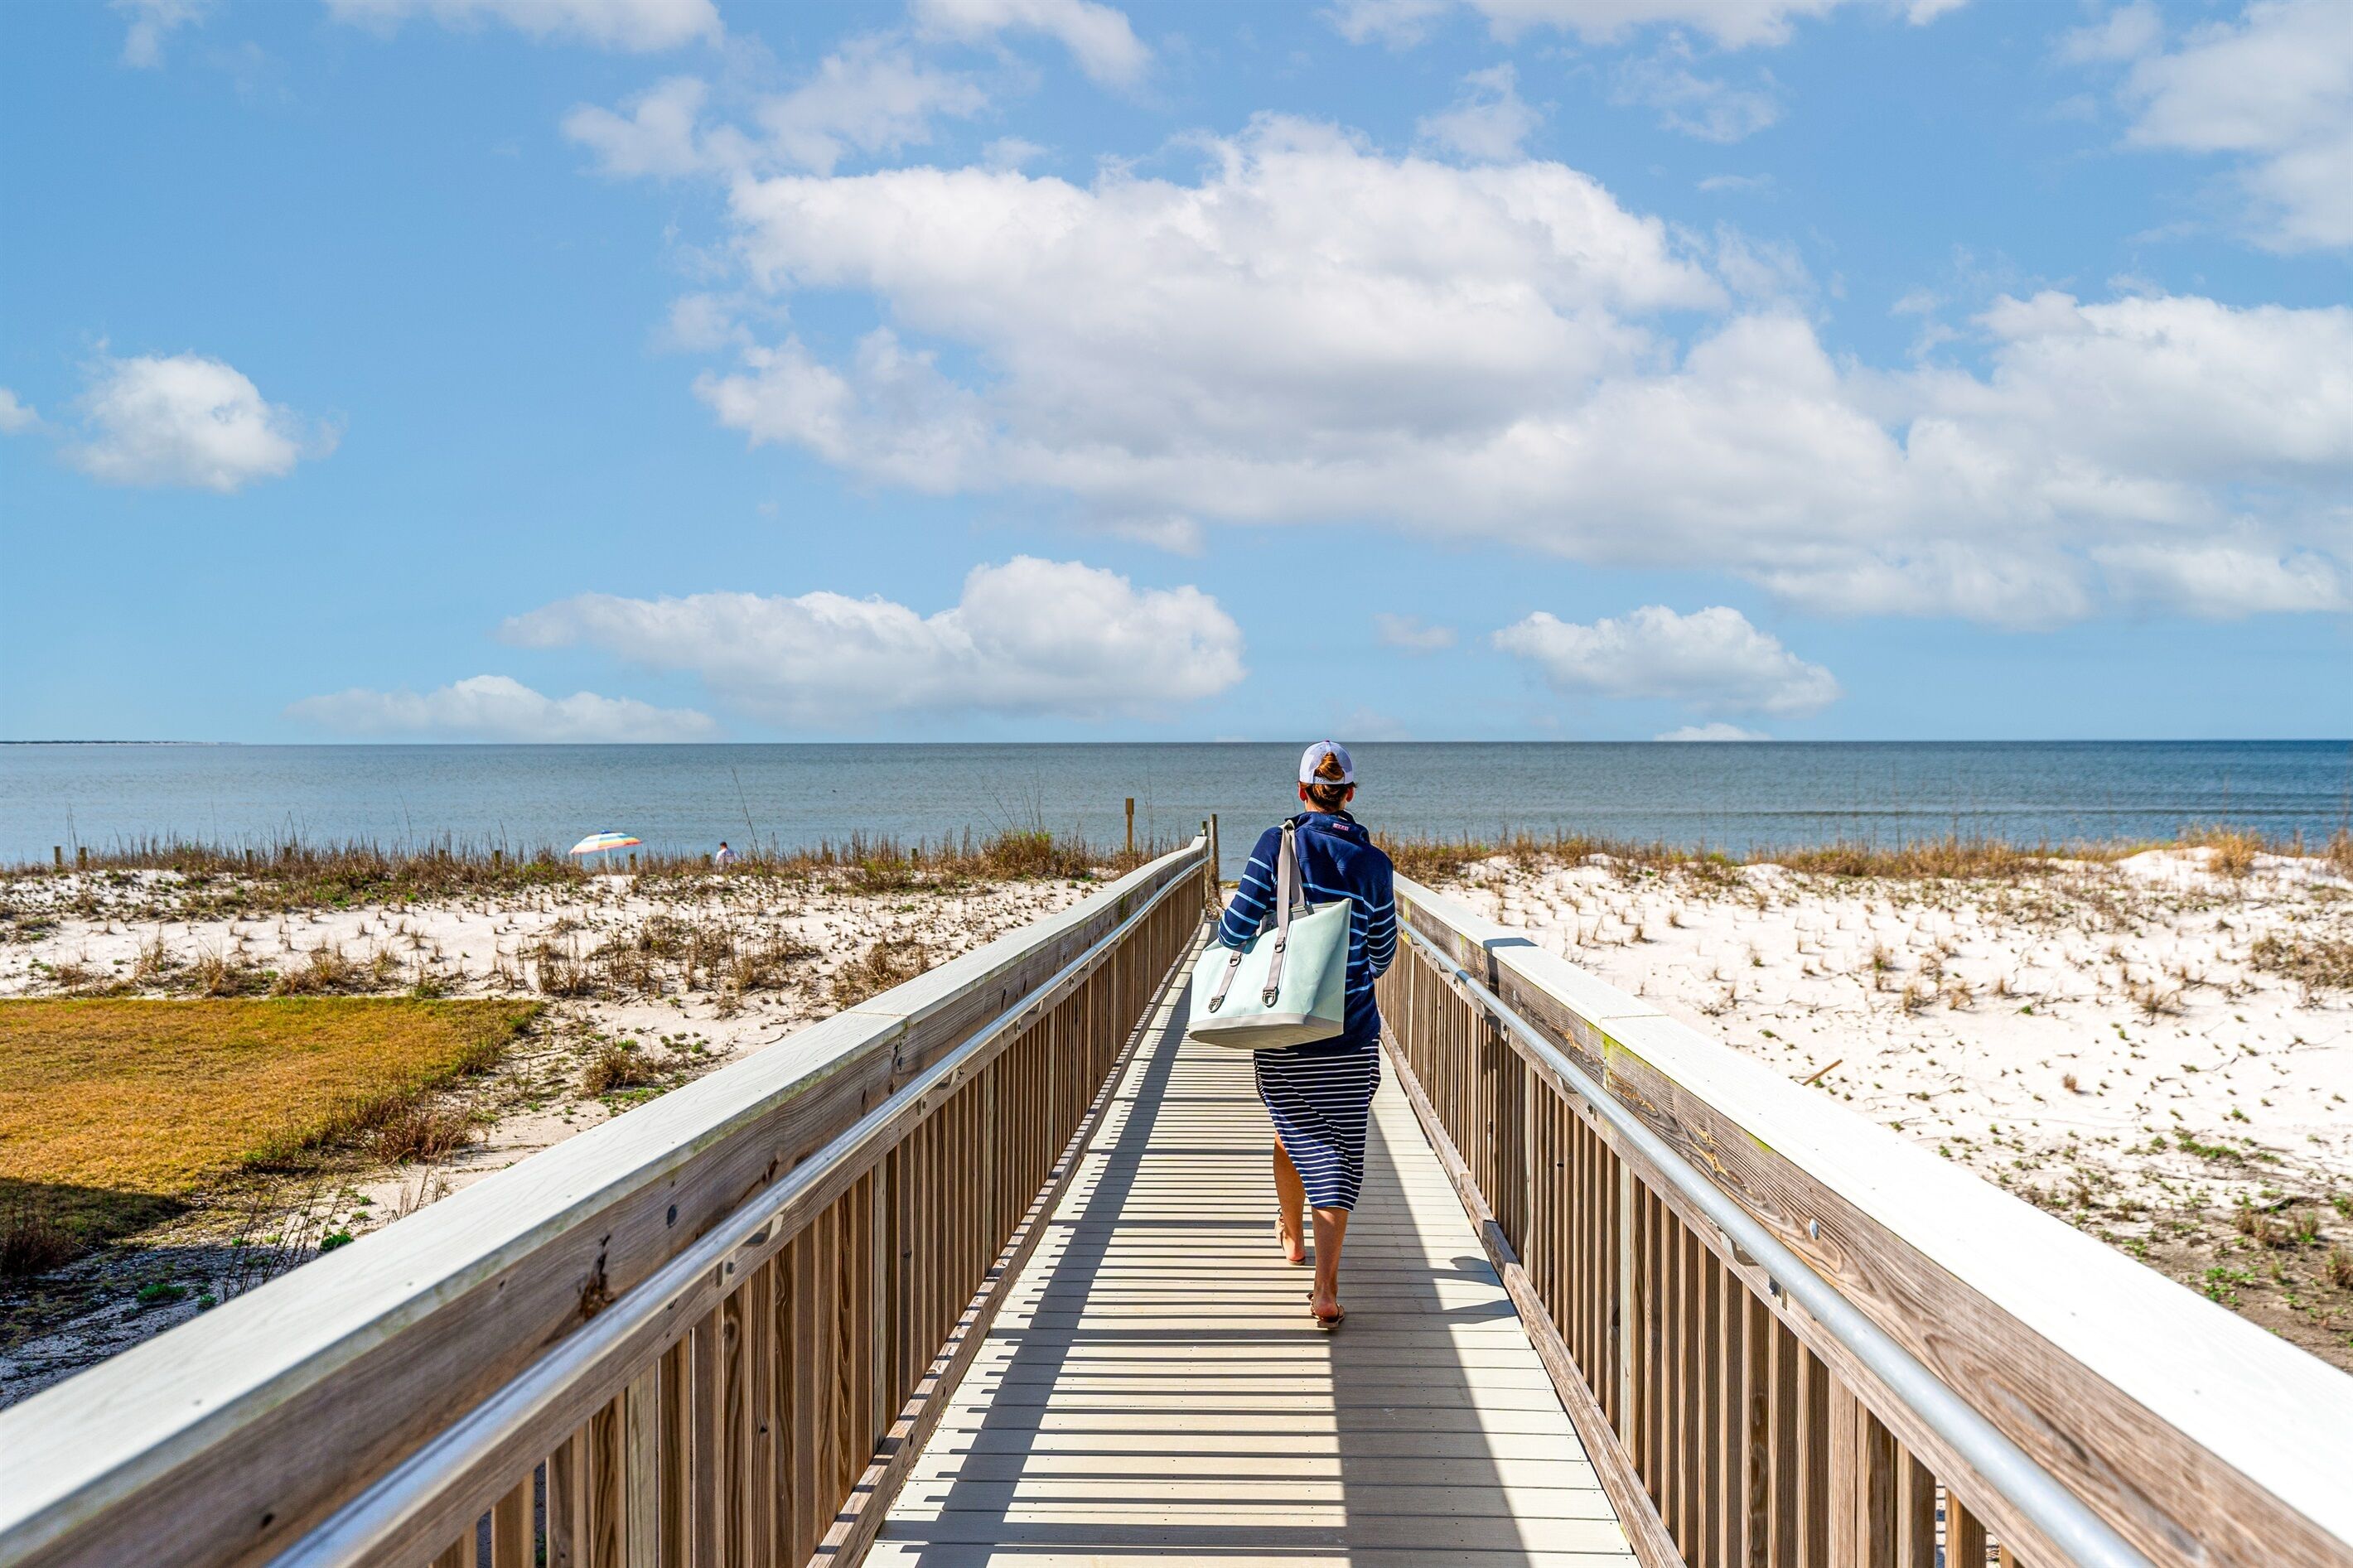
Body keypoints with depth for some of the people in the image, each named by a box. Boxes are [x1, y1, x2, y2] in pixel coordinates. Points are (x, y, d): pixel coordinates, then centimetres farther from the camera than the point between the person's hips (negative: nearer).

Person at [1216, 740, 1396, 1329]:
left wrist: (1226, 951, 10)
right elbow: (1382, 953, 7)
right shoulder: (1373, 863, -3)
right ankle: (1325, 1286, -9)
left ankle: (1292, 1235, 46)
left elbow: (1237, 923, -12)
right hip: (1350, 1035, 0)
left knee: (1294, 1129, 24)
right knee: (1340, 1148, 3)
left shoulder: (1278, 844, -7)